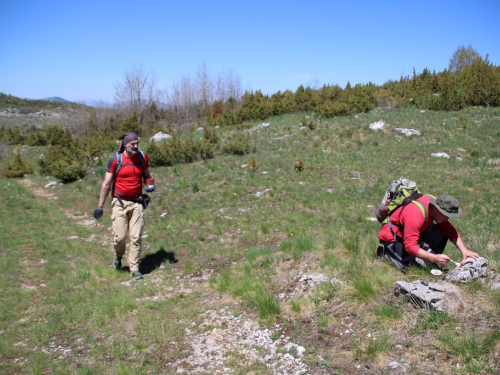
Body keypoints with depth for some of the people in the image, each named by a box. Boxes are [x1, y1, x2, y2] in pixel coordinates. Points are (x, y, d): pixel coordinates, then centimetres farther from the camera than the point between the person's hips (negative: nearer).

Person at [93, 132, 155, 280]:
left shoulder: (142, 158, 1)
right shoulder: (115, 160, -9)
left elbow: (147, 176, 17)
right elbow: (106, 184, -4)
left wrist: (150, 184, -6)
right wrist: (100, 205, -5)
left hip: (137, 202, 2)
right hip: (120, 203, -2)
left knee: (136, 237, -1)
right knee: (120, 236, -3)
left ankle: (134, 269, 10)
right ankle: (118, 256, 32)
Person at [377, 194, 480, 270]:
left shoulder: (435, 204, -12)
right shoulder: (415, 215, -37)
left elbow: (451, 231, -4)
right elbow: (409, 246, -38)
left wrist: (464, 250, -16)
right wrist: (434, 258, -41)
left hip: (413, 233, 8)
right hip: (392, 237, -7)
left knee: (442, 232, -12)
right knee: (405, 266, -26)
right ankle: (384, 252, -1)